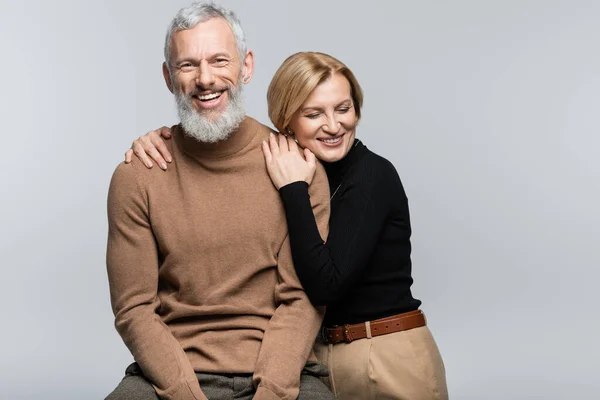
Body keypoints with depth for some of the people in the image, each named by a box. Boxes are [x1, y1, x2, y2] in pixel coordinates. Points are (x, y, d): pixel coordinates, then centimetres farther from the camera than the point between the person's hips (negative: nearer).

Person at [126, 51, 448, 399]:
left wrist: (294, 190, -23)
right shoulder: (283, 168, 1)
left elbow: (326, 285, -24)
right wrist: (159, 141, -16)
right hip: (315, 355, 6)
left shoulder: (374, 175, -16)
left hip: (389, 358, -5)